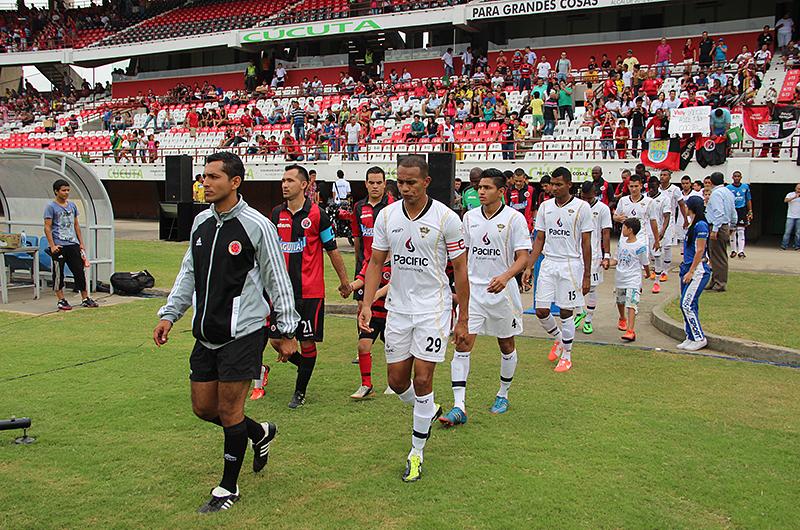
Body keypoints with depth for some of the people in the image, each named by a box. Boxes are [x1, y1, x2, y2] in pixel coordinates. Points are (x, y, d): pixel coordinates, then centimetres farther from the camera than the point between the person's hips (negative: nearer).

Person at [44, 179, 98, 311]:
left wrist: (81, 243, 14)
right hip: (59, 246, -5)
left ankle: (85, 299, 12)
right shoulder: (51, 206, -4)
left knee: (80, 271, 5)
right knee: (58, 274, 3)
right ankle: (61, 301, 11)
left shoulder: (72, 205, 13)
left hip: (73, 244, 5)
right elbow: (47, 227, -8)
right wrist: (52, 246, -15)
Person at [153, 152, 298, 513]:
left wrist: (286, 331, -6)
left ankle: (228, 488, 20)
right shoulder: (201, 221, 7)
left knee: (229, 411, 0)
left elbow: (277, 280, -7)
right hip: (205, 334, 7)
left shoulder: (257, 225, -12)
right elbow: (189, 273, 18)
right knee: (203, 408, 12)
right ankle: (260, 432, 39)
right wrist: (169, 314, 11)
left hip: (242, 333, -7)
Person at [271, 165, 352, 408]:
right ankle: (303, 364, 33)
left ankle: (300, 391, 19)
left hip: (310, 291, -4)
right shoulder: (277, 213, 6)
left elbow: (332, 250, 0)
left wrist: (344, 281, 5)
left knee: (307, 341, 2)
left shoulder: (317, 214, -6)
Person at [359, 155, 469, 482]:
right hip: (397, 308, 4)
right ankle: (429, 411, 41)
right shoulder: (387, 215, 0)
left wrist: (463, 320, -6)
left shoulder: (446, 218, -11)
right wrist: (367, 304, -6)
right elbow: (376, 262, 7)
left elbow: (460, 270, -6)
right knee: (397, 381, 8)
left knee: (422, 380, -6)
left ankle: (416, 452, 12)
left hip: (433, 309, -4)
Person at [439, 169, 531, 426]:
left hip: (503, 291, -2)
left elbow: (523, 257, -12)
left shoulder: (514, 218, -7)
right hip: (472, 289, 3)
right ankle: (459, 407, -10)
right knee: (463, 343, -9)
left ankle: (503, 395, 34)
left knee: (506, 345, 13)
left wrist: (505, 277, -29)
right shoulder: (469, 217, 6)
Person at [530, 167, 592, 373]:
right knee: (541, 311, 1)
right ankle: (558, 340, 30)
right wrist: (529, 267, 4)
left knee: (566, 312, 2)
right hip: (548, 263, 4)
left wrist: (587, 276, -5)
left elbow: (586, 244, -4)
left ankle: (566, 356, 19)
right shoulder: (545, 206, 7)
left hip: (571, 264, -4)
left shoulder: (582, 207, -5)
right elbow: (539, 240, 11)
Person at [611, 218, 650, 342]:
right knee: (620, 302, 23)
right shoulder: (621, 242, 5)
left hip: (633, 280, -7)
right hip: (619, 278, 7)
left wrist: (648, 274, 11)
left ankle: (631, 331, -23)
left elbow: (645, 263, 0)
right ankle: (622, 319, 51)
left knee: (631, 304, -16)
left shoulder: (640, 245, -14)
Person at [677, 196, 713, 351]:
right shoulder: (693, 224, 13)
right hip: (688, 268, 10)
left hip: (698, 270, -10)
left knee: (687, 304, -10)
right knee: (688, 305, 11)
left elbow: (700, 250, -17)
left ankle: (700, 339, -1)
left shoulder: (701, 225, -15)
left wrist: (691, 272, -17)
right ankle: (691, 337, 18)